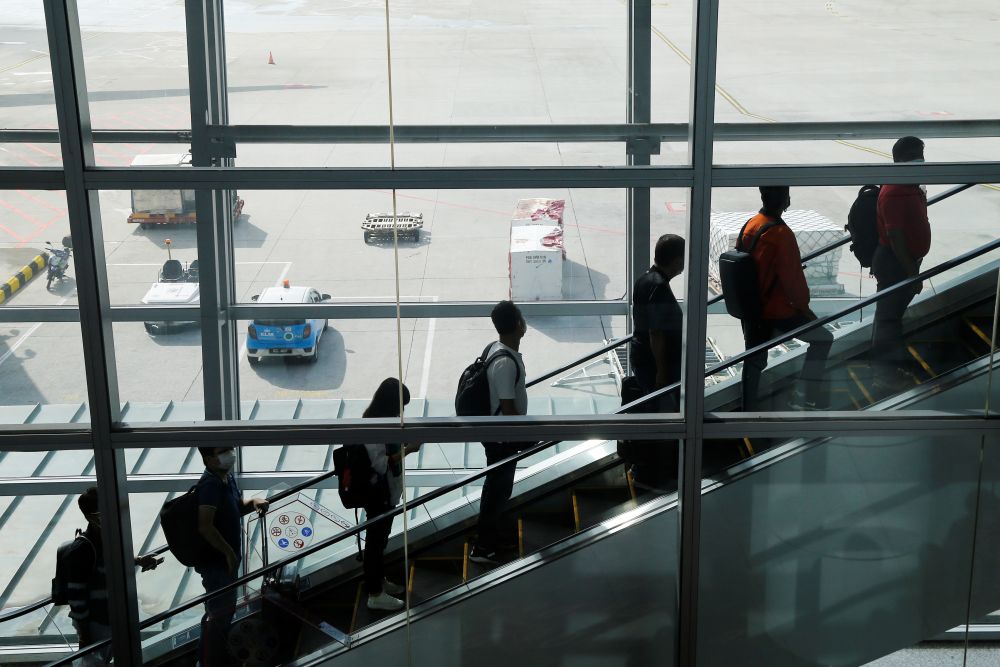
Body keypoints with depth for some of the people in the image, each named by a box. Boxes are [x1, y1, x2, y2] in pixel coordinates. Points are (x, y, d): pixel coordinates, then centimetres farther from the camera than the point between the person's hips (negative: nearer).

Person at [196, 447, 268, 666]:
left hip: (225, 558, 9)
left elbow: (237, 507, 19)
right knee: (221, 612, 1)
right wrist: (229, 552, -26)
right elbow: (205, 526, -33)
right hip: (215, 560, -9)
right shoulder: (210, 485, -26)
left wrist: (253, 502, -3)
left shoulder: (227, 477, 4)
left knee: (218, 609, 22)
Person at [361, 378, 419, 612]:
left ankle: (379, 580, 38)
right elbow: (380, 463, -26)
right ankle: (375, 594, 13)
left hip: (386, 490, 10)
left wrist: (403, 443, 2)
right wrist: (407, 450, -23)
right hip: (378, 492, -10)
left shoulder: (380, 419, 4)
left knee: (381, 536, 22)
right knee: (376, 539, 2)